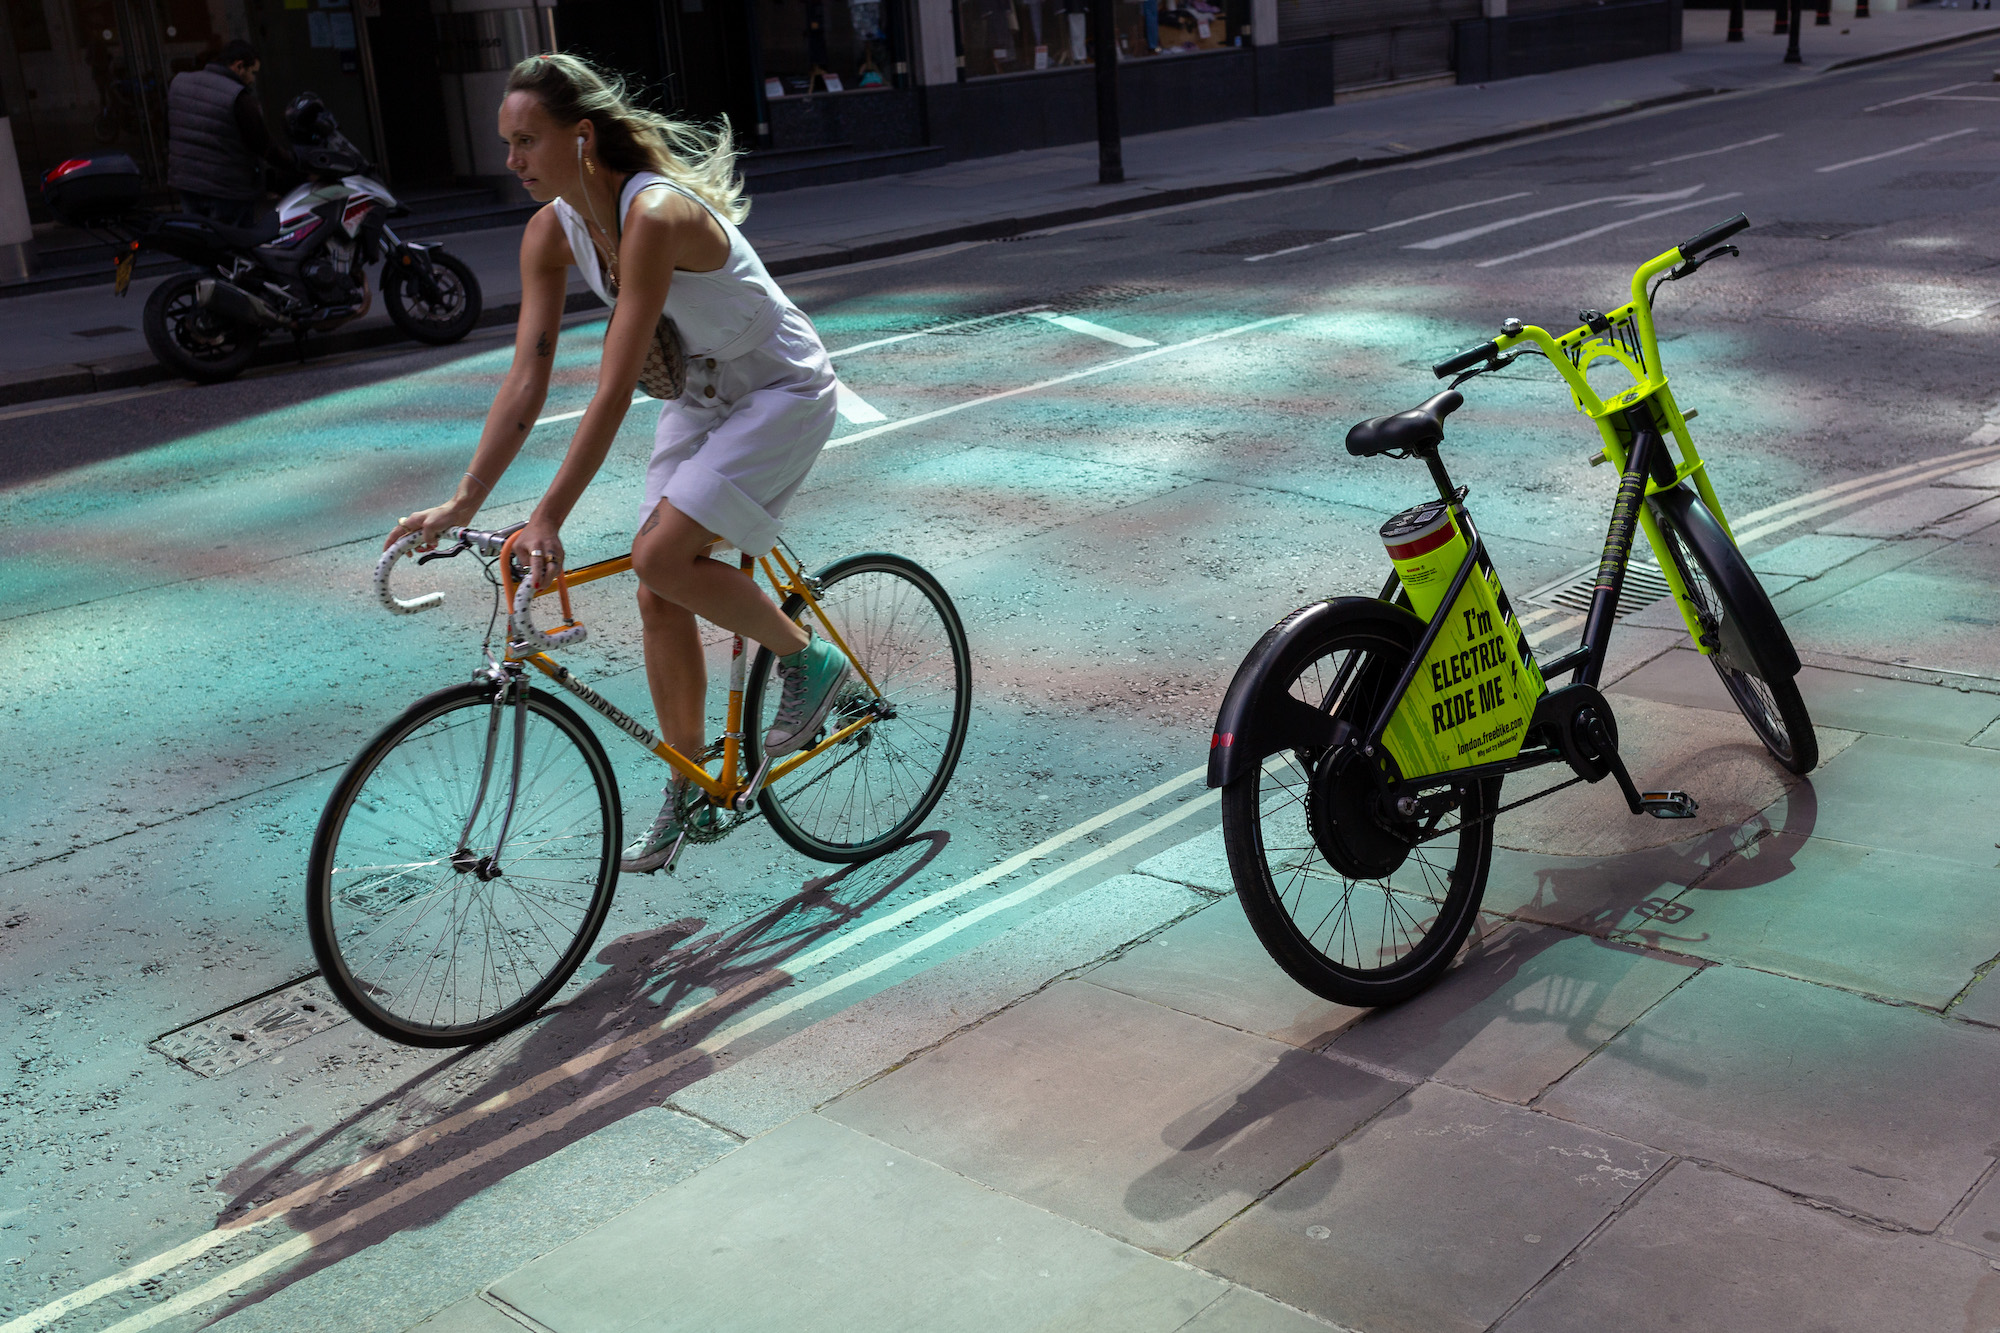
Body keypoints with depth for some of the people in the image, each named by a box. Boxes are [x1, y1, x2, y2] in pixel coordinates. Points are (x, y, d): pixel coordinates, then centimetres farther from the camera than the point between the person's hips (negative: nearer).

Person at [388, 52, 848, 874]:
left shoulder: (655, 216, -32)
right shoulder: (552, 231, -7)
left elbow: (614, 388, -34)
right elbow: (527, 378, -8)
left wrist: (548, 519, -35)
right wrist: (462, 503, -15)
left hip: (783, 391, -8)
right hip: (702, 396, 8)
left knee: (661, 556, -24)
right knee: (657, 597, 4)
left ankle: (808, 659, 0)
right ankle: (689, 792, 18)